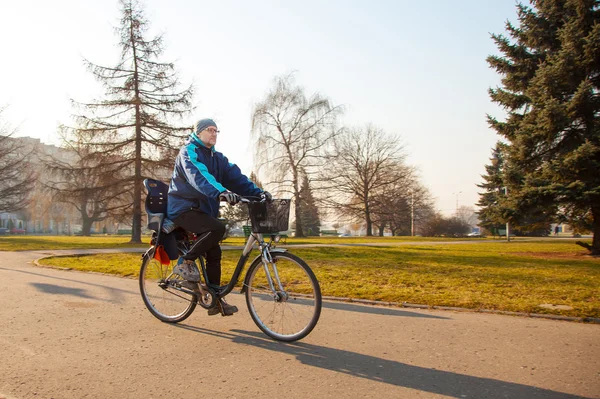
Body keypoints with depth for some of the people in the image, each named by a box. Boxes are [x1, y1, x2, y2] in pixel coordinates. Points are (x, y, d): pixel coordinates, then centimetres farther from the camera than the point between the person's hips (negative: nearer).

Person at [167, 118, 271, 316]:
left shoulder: (217, 157, 12)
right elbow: (198, 175, -31)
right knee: (217, 228, -30)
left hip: (204, 210, 7)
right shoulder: (189, 151, -11)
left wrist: (257, 192, -17)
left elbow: (235, 176, -1)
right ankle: (185, 262, -12)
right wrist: (220, 192, -48)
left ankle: (215, 300, 13)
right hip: (183, 208, -7)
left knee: (214, 253, 3)